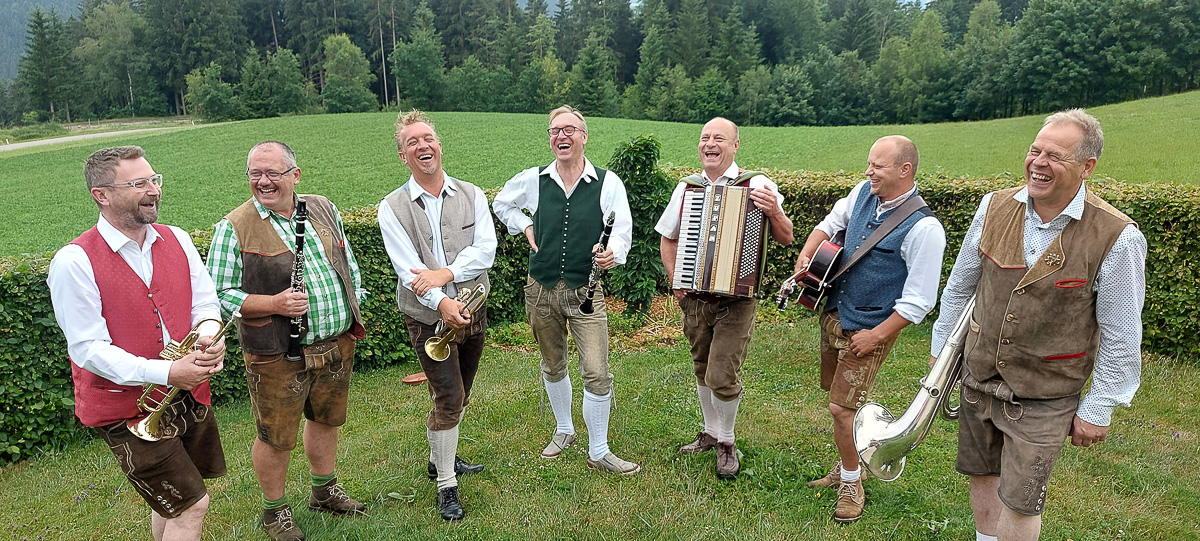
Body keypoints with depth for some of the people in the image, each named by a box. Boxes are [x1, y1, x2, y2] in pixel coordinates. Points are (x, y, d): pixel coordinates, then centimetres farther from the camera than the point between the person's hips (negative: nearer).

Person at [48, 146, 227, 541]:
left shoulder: (176, 240, 1)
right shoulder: (74, 262, -17)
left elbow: (205, 302, 5)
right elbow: (87, 348, -18)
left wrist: (210, 339, -17)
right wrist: (165, 372, -27)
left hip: (189, 393, 6)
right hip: (127, 408, -6)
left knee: (171, 500, 23)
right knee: (192, 505, -3)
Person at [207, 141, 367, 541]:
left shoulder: (323, 210, 5)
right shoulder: (234, 227, -10)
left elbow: (348, 264, 15)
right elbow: (218, 294, -9)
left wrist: (353, 311, 10)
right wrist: (274, 304, -21)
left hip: (337, 344, 5)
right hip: (277, 356, -4)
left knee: (326, 419, 21)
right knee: (276, 439, 9)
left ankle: (325, 492, 43)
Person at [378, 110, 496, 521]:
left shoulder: (471, 195, 1)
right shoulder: (393, 208, -6)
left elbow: (486, 250, -10)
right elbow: (407, 268, -17)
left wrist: (444, 274, -23)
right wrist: (442, 303, -32)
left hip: (472, 310, 4)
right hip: (429, 318, -4)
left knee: (458, 395, 18)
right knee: (449, 398, -5)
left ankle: (441, 458, 41)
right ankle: (446, 486, 12)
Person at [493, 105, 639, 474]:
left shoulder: (608, 183, -4)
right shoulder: (532, 180, 2)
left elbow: (622, 231, -6)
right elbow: (501, 204, 21)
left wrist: (612, 253, -28)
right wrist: (525, 227, 5)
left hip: (585, 291, -2)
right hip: (541, 289, 3)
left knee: (597, 374, -5)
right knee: (552, 366, 18)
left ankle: (599, 452, 12)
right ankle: (564, 430, 40)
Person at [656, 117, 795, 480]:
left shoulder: (756, 185, -5)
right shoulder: (686, 188, 7)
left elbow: (786, 239, -7)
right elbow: (668, 239, 18)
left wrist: (774, 212, -27)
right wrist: (673, 277, 5)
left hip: (736, 299, -4)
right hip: (694, 297, 5)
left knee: (722, 375, -7)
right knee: (702, 369, 17)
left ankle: (727, 443, 19)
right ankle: (710, 433, 38)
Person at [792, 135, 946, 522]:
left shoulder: (924, 228, -22)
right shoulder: (863, 193, -1)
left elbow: (919, 301, -19)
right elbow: (829, 225, 17)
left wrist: (875, 336, -18)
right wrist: (805, 257, 2)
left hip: (869, 330, -7)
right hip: (833, 313, 7)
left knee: (842, 408, -4)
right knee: (837, 397, 19)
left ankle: (852, 484, 20)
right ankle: (843, 467, 39)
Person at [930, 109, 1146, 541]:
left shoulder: (1118, 239, -18)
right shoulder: (995, 207, -7)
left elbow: (1121, 339, -10)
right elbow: (959, 286, 6)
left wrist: (1098, 410, -5)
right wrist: (941, 348, 11)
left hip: (1044, 397, -4)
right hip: (979, 377, 4)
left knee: (1020, 502, 6)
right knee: (983, 475, 19)